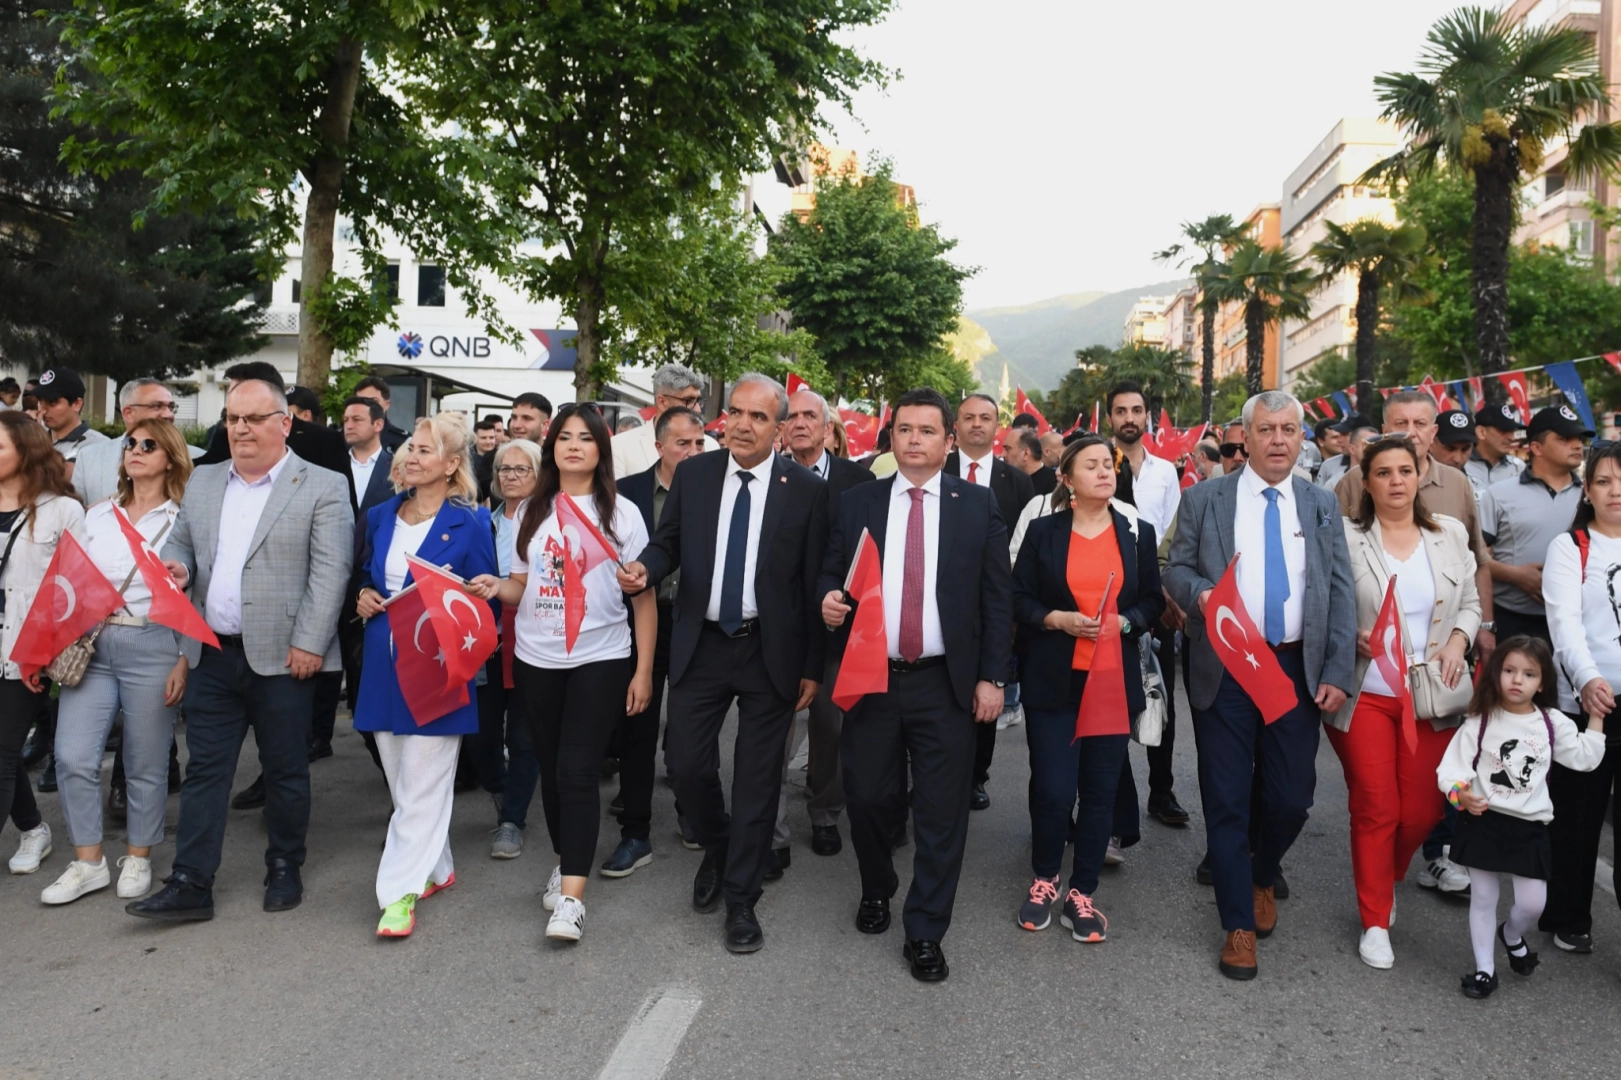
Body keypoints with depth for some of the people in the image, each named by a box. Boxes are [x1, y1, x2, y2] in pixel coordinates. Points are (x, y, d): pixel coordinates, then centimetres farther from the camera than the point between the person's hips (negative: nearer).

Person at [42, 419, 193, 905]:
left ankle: (138, 858, 21)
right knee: (73, 757, -1)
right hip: (90, 646, 4)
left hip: (152, 648, -4)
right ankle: (88, 862, 14)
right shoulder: (97, 516, 12)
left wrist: (185, 661, -8)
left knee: (145, 762, 5)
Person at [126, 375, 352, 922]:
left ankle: (284, 870, 25)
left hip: (282, 656, -4)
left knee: (286, 771, 8)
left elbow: (330, 572, -11)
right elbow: (179, 543, 20)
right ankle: (190, 884, 13)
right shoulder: (202, 481, 12)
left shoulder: (323, 487, -5)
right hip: (212, 655, 5)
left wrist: (308, 643, -17)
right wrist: (178, 568, -4)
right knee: (204, 770, 7)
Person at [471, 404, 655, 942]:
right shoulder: (533, 510, 8)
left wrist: (643, 671, -6)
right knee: (550, 769, 12)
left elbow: (643, 596, -2)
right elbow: (523, 584, 15)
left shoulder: (621, 513, -1)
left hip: (600, 661, -4)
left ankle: (571, 897, -7)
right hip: (535, 660, 4)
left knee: (577, 772, -9)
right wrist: (498, 588, -9)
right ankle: (565, 862, 32)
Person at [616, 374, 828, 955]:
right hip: (700, 646, 2)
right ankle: (716, 849, 37)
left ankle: (740, 900, 22)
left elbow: (813, 581, -4)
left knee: (757, 778, 5)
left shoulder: (806, 489, -6)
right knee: (686, 763, 4)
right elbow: (669, 542, 9)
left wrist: (812, 667, -3)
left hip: (771, 653, -2)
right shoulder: (692, 475, 2)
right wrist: (644, 568, -15)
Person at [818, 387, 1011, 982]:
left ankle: (925, 933, 19)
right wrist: (828, 600, -13)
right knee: (868, 799, 9)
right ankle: (876, 890, 39)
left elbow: (997, 596, 1)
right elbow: (830, 574, 11)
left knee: (941, 812, 3)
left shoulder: (978, 505, 2)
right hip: (871, 680, 1)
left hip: (945, 685, -1)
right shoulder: (856, 502, 6)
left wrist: (991, 677, -4)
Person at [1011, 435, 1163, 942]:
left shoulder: (1139, 533, 7)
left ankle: (1082, 892, 20)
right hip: (1053, 680, -2)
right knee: (1053, 789, -4)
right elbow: (1019, 600, 1)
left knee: (1100, 790, 5)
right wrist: (1057, 620, -16)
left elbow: (1153, 600, 8)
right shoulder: (1042, 532, 2)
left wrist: (1125, 622, -11)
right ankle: (1045, 880, 22)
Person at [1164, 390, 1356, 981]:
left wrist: (1337, 673, -3)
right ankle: (1238, 924, 18)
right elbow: (1175, 569, 4)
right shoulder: (1203, 500, 1)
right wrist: (1198, 592, -19)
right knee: (1226, 800, 3)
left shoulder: (1322, 505, 8)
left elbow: (1341, 594, 5)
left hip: (1297, 670, 2)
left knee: (1291, 798, 6)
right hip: (1224, 670, -2)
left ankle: (1262, 877, 38)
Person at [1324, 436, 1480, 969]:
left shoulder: (1451, 534, 6)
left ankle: (1386, 881, 38)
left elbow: (1470, 603, 13)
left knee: (1422, 811, 7)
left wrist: (1458, 642, -5)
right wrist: (1353, 638, -20)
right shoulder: (1346, 538, -6)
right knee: (1375, 809, 3)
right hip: (1365, 696, -3)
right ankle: (1375, 922, 19)